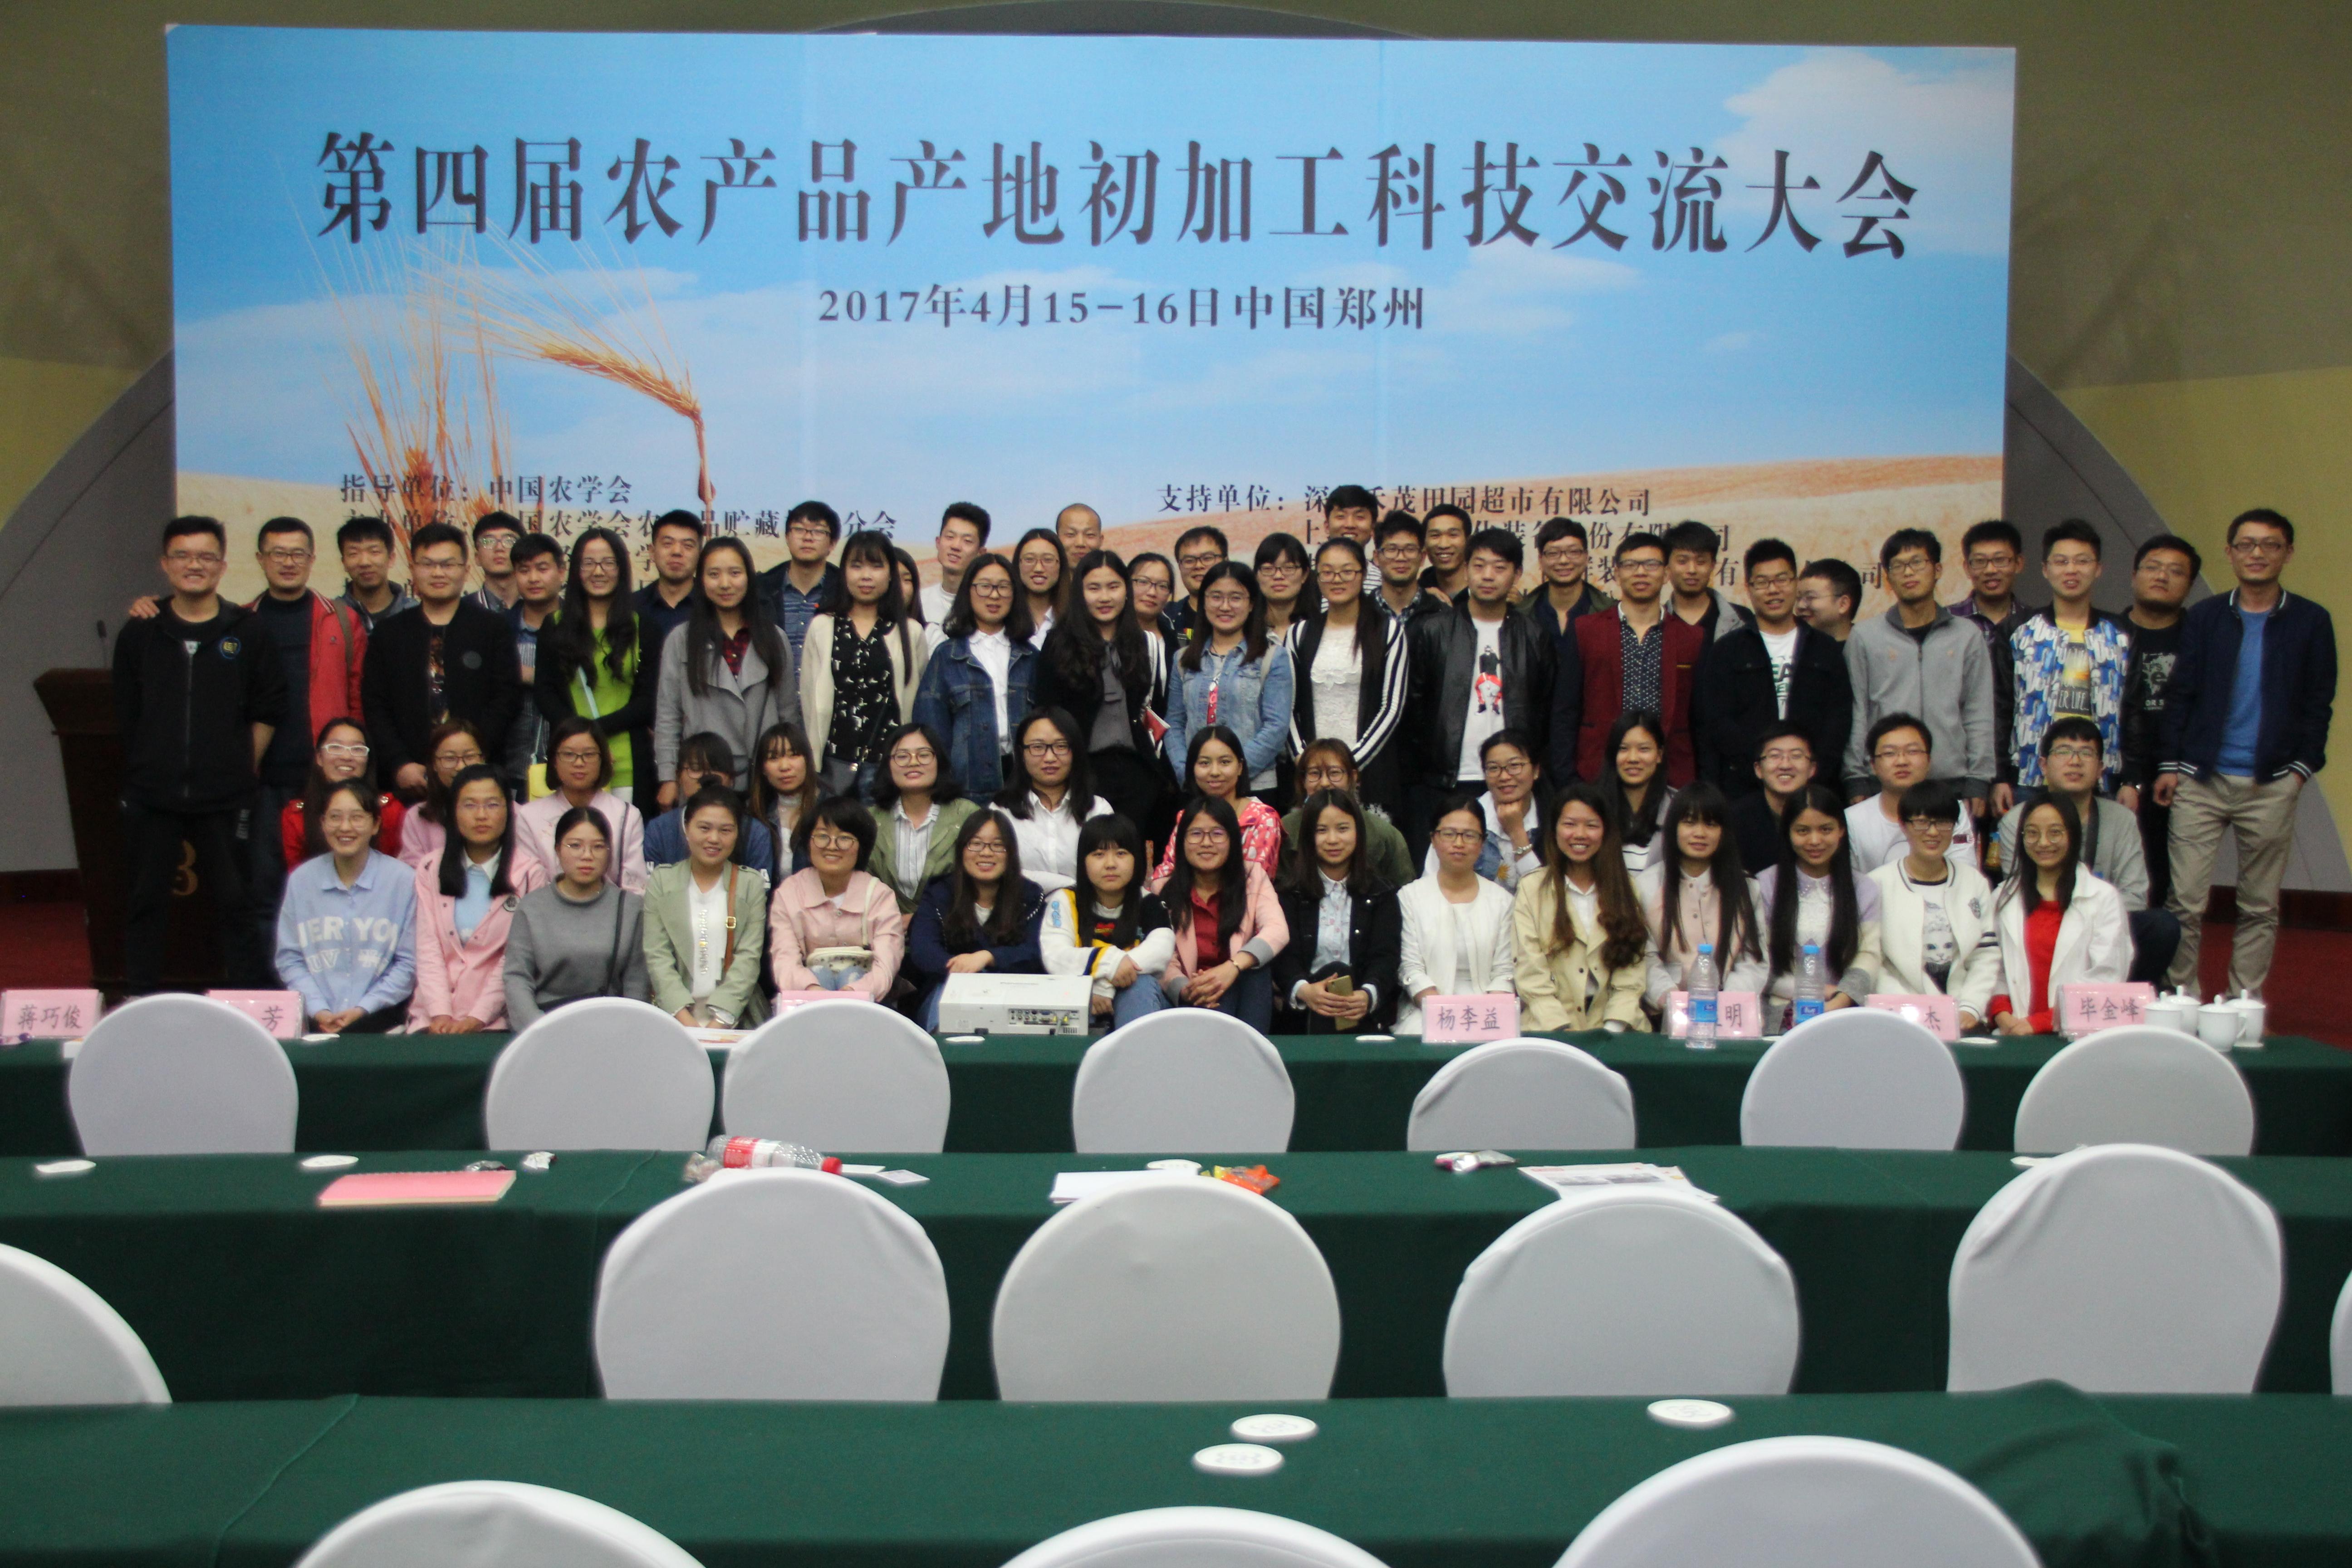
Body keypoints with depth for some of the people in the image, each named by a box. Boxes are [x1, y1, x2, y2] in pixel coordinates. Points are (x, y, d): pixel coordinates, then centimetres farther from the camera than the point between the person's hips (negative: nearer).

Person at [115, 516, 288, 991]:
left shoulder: (248, 631, 3)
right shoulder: (139, 633, 8)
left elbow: (268, 711, 4)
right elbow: (126, 716, 11)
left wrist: (240, 768, -1)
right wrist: (147, 770, 5)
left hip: (225, 798, -2)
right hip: (150, 796, 2)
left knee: (235, 903, 3)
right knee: (146, 902, 8)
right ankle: (140, 1003, 18)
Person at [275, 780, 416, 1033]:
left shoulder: (402, 880, 0)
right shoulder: (300, 880, 10)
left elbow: (409, 963, 1)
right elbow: (289, 959, 9)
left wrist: (363, 1009, -9)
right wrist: (318, 1011, -6)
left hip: (377, 1017, -2)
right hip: (316, 1021, 2)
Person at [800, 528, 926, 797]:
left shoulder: (910, 634, 8)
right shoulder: (822, 629, 9)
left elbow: (921, 703, 9)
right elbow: (812, 702, 8)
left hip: (891, 763, 0)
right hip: (836, 762, 0)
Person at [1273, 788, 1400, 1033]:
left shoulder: (1380, 894, 10)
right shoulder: (1290, 891, 8)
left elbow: (1385, 957, -3)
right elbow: (1284, 954, -5)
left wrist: (1368, 995, -28)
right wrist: (1303, 990, -30)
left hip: (1366, 1015, 0)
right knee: (1335, 973, -30)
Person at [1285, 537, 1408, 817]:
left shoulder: (1388, 630, 4)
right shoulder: (1300, 633, 11)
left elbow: (1393, 707, -1)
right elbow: (1289, 708, 11)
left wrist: (1352, 761, -8)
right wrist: (1303, 759, -4)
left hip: (1371, 772, -2)